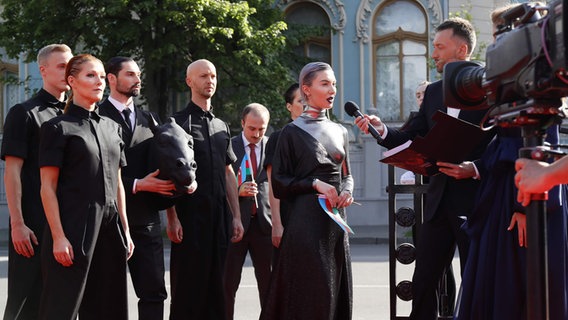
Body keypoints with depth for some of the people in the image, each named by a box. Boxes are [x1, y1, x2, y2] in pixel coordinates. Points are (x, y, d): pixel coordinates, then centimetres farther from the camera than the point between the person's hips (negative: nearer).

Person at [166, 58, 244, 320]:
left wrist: (236, 217, 12)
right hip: (189, 217, -5)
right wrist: (172, 218, -13)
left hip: (220, 217, 6)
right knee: (188, 285, -3)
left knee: (217, 286, 8)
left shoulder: (222, 127, 17)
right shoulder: (179, 122, -1)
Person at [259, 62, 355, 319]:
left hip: (336, 221, 5)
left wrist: (347, 191, 0)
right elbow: (279, 182, -5)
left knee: (337, 288, 5)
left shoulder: (339, 132, 13)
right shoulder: (293, 132, -2)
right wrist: (315, 184, -16)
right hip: (306, 220, -5)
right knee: (311, 291, -7)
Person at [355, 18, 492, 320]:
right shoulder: (433, 92, 12)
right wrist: (382, 130, -7)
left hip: (475, 201, -6)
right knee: (423, 282, 8)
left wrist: (475, 169, -23)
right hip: (439, 200, 6)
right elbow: (411, 139, 10)